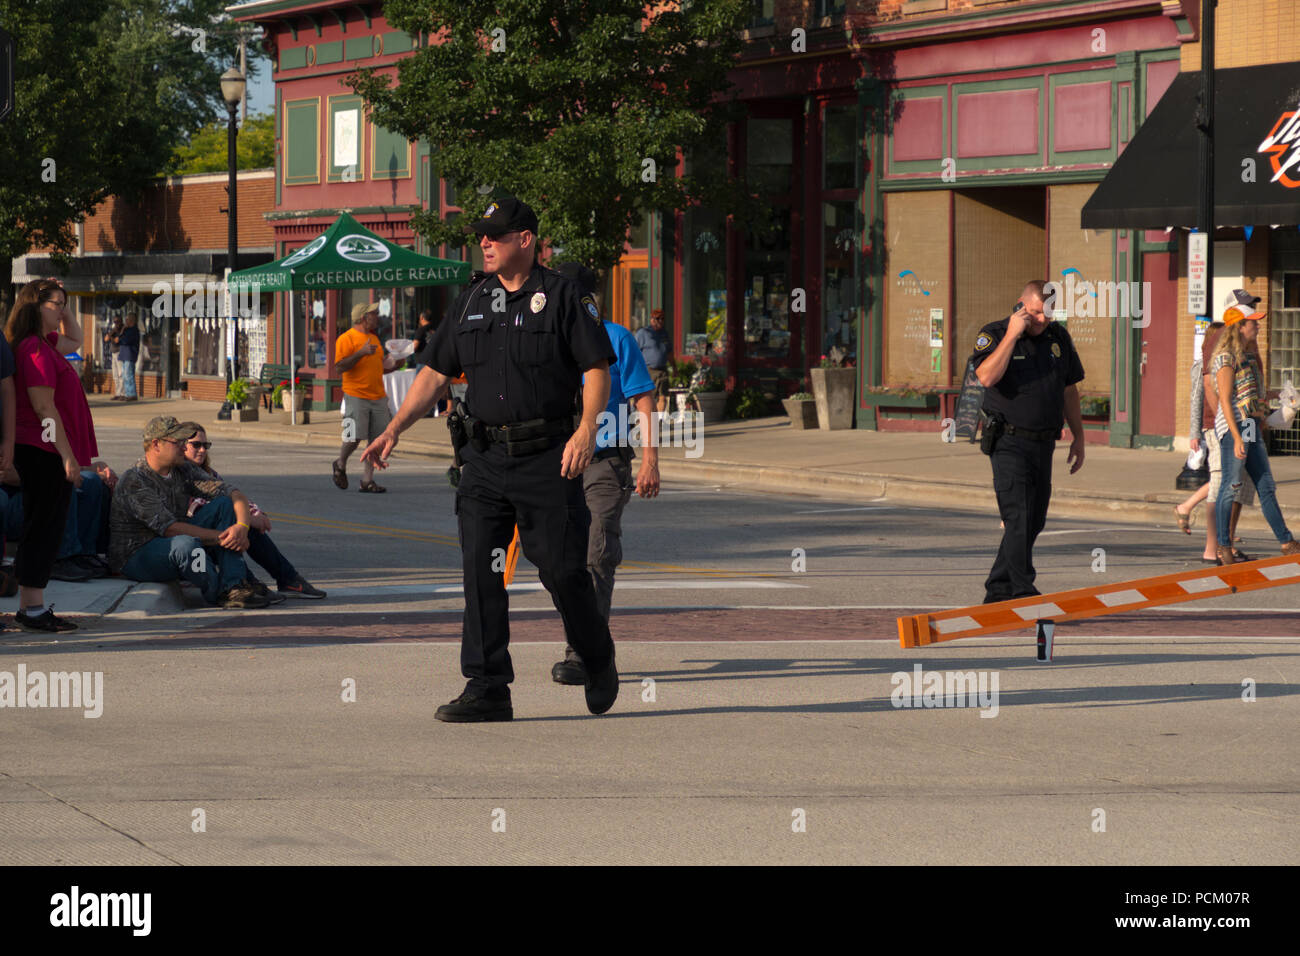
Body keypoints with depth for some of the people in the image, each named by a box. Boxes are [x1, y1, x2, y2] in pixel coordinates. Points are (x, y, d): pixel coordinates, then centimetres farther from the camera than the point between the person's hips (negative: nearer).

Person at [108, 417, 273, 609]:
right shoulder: (134, 482, -19)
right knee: (186, 544, -39)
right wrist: (220, 537, -24)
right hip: (136, 556, -8)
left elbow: (233, 493, -1)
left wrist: (243, 526, -23)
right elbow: (169, 528, -25)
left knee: (224, 503, -5)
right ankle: (217, 596, -14)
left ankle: (233, 587, -19)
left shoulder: (184, 471, 4)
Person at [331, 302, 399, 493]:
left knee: (377, 440, 0)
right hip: (356, 396, -7)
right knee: (355, 437, -10)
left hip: (378, 397, 7)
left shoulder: (374, 338, 19)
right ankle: (341, 464, 19)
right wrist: (361, 352, -23)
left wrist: (389, 366, 10)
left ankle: (367, 480, 5)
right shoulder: (347, 338, -6)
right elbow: (340, 366, -15)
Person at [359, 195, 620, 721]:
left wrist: (587, 429, -19)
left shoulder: (559, 296, -2)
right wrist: (393, 430, 8)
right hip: (485, 459, 5)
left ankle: (599, 664, 22)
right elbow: (435, 372, 16)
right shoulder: (471, 302, 13)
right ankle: (487, 688, 0)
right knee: (480, 571, -3)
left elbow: (597, 367, -5)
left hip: (548, 458, -5)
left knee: (562, 570, -1)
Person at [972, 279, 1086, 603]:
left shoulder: (1058, 337, 9)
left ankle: (997, 592, 18)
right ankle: (1024, 593, -18)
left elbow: (1069, 390, 18)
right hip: (1009, 443, -6)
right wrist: (1012, 334, -24)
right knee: (1018, 519, -15)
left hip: (1044, 443, 6)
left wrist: (1078, 437, 16)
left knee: (1033, 523, 8)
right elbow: (987, 377, -26)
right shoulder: (994, 334, -7)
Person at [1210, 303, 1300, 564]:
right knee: (1230, 487, -5)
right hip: (1233, 426, -9)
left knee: (1266, 488, 8)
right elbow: (1225, 401, -15)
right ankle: (1223, 548, 1)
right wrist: (1237, 438, -21)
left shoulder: (1249, 356, 17)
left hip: (1252, 427, 9)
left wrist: (1261, 434, 21)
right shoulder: (1227, 358, -10)